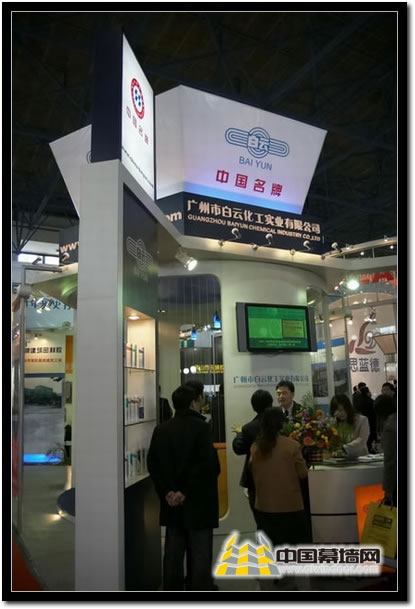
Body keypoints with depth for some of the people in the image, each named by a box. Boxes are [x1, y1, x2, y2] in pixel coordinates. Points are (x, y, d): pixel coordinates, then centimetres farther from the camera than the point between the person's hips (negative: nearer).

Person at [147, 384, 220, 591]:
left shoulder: (161, 429, 5)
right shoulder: (200, 427, -12)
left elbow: (153, 464, 1)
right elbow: (207, 464, -20)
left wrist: (167, 492, -4)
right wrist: (187, 492, -14)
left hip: (172, 502, 5)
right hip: (197, 501, -5)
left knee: (173, 552, 14)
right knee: (200, 554, 5)